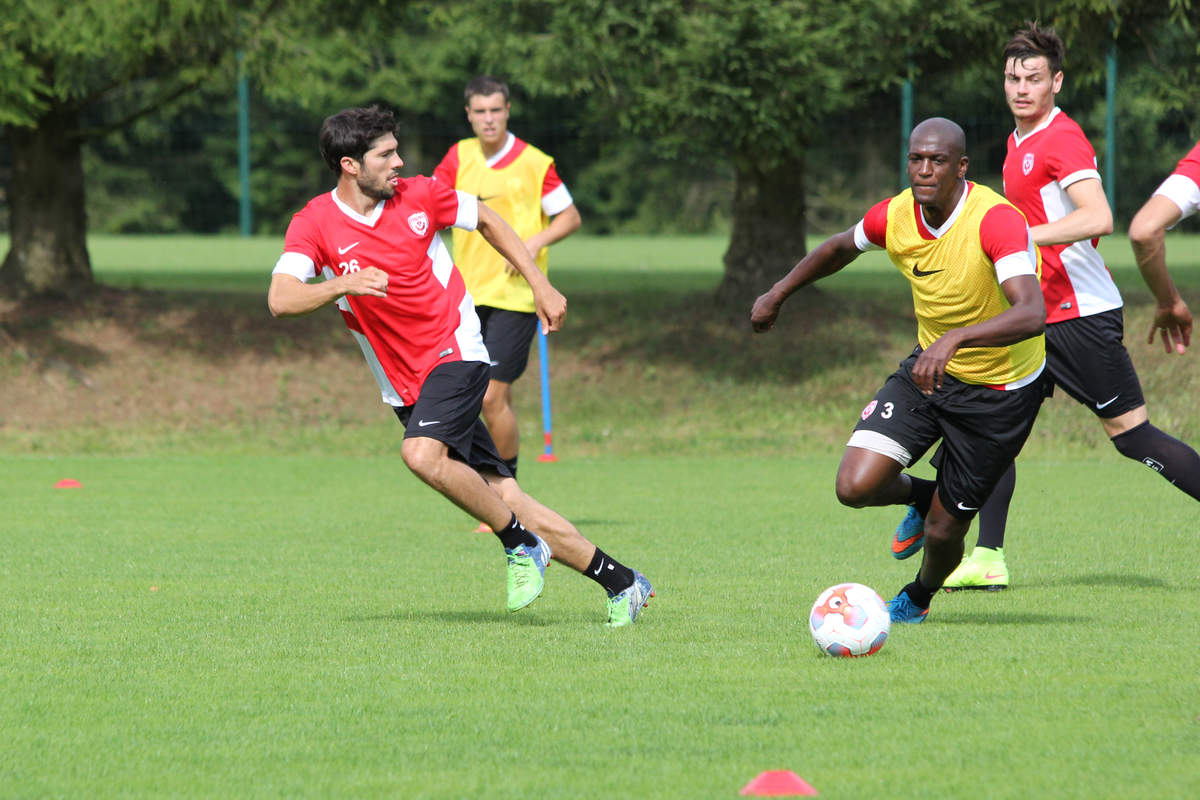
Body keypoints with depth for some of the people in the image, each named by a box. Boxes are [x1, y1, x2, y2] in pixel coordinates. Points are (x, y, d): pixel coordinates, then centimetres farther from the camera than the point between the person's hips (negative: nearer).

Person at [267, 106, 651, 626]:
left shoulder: (419, 196, -3)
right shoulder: (315, 224, -7)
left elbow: (487, 220, 16)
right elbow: (281, 300, -21)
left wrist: (540, 285, 13)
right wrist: (343, 285, -37)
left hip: (456, 351, -2)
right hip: (404, 384, 2)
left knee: (423, 453, -30)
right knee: (502, 498, -2)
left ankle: (521, 543, -12)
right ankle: (620, 582, 6)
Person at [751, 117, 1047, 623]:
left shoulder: (996, 221, -30)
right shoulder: (895, 217, -11)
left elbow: (1031, 314, -43)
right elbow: (841, 247, 14)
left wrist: (953, 339, -57)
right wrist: (779, 293, 21)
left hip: (1000, 391, -5)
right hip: (929, 368, 5)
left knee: (943, 530, 1)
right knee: (855, 486, -13)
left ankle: (919, 597, 38)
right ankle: (921, 495, 24)